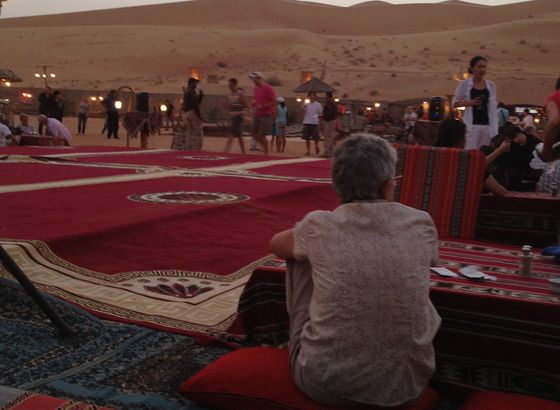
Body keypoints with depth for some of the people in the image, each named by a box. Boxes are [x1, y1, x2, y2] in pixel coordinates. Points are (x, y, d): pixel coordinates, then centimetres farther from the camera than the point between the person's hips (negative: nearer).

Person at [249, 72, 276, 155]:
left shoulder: (268, 88, -12)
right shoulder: (255, 88, 11)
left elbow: (274, 102, -12)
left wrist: (262, 106, -19)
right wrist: (254, 103, 2)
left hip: (266, 115, -7)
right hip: (257, 114, 7)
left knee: (262, 135, -9)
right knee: (255, 135, 6)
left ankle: (266, 153, 6)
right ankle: (264, 146, 30)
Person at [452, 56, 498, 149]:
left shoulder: (491, 85, 11)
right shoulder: (465, 84, 2)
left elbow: (493, 108, 16)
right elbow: (455, 103, 6)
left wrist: (495, 128, 11)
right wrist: (470, 102, -11)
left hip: (487, 124, 4)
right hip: (472, 124, -3)